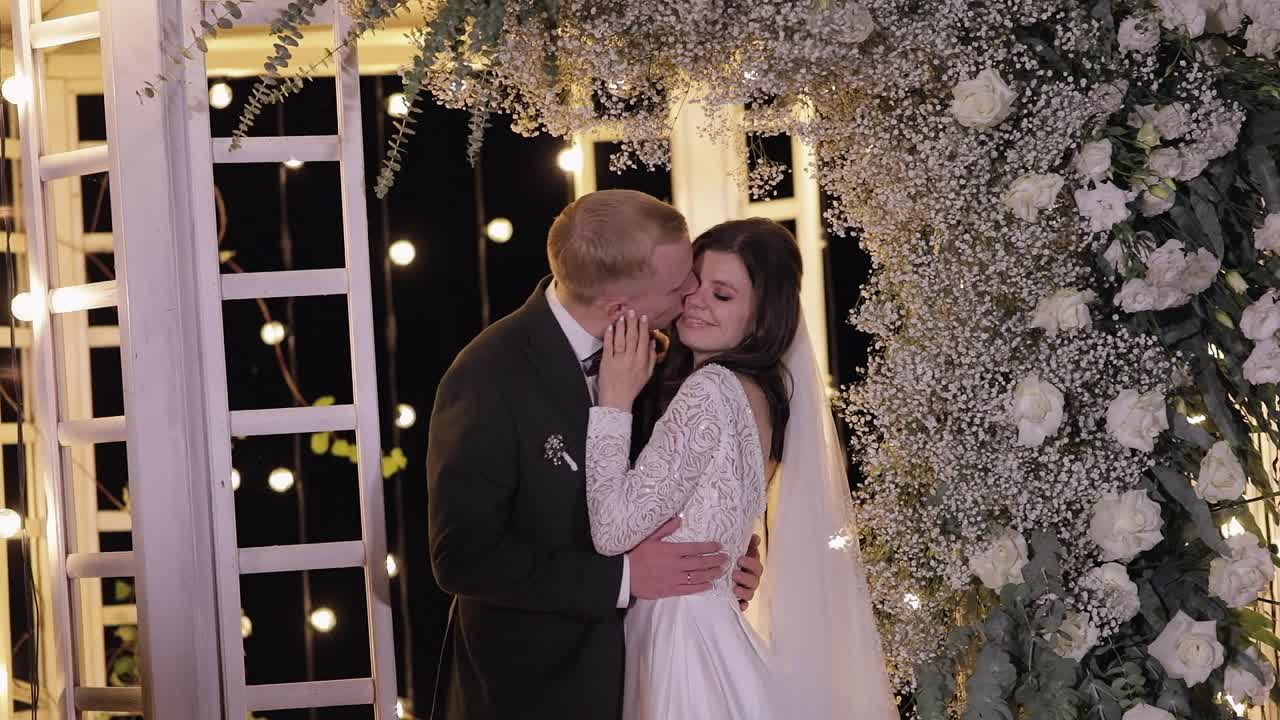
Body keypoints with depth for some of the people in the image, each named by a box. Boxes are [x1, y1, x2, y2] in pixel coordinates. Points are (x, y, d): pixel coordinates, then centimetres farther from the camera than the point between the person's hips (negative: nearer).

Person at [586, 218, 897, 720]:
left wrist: (614, 402, -15)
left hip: (682, 637, -9)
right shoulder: (759, 391, 9)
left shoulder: (710, 390, -19)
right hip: (701, 627, 9)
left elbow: (614, 531, -20)